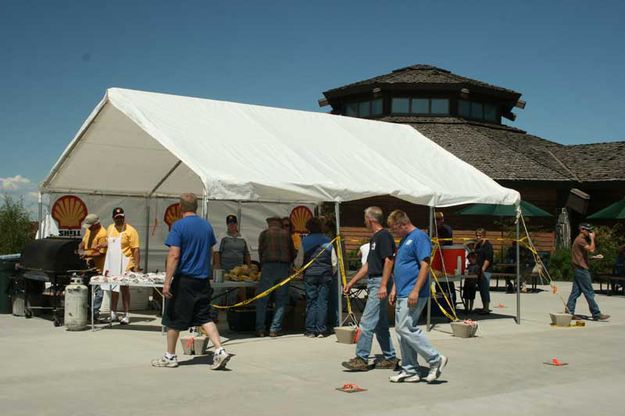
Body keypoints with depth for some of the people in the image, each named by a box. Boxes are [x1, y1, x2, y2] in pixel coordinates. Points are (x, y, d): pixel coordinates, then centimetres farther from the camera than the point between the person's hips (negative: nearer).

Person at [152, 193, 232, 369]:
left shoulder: (179, 226, -11)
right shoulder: (206, 225, 7)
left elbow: (174, 255, -17)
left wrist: (167, 282, -17)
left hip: (184, 279, -5)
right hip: (203, 280, 5)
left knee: (173, 319, 8)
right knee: (205, 317, 9)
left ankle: (170, 357, 19)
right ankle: (220, 351, -5)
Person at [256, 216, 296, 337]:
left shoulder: (264, 233, 11)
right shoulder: (286, 234, 15)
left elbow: (261, 251, 8)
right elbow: (293, 253, 15)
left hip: (269, 266, -2)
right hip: (284, 267, 2)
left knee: (262, 300, 2)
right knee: (281, 300, 6)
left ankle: (260, 329, -1)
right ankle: (275, 329, 1)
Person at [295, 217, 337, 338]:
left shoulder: (305, 241, -1)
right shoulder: (327, 241, 5)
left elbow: (298, 262, 2)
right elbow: (334, 262, 7)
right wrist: (331, 273, 21)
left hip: (310, 274, -1)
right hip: (325, 275, 1)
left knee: (311, 302, 3)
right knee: (322, 302, 3)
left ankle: (311, 330, 3)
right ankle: (321, 330, 2)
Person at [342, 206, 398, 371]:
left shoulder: (384, 236, -12)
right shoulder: (375, 238, 19)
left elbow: (388, 261, -20)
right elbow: (368, 265, 24)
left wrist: (383, 285, -26)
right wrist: (352, 282, 23)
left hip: (379, 283, -10)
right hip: (373, 283, 10)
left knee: (367, 322, -10)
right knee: (380, 324, 13)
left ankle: (361, 359, -6)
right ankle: (390, 358, 18)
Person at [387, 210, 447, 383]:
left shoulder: (419, 237, -11)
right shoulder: (404, 240, 19)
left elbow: (425, 266, -19)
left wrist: (415, 291, -23)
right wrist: (394, 289, 19)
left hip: (413, 295, -10)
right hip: (402, 294, 10)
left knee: (405, 328, -13)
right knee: (401, 330, 9)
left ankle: (435, 359, -4)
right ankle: (409, 370, 15)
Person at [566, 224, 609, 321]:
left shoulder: (581, 240, 19)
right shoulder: (580, 240, -14)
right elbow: (591, 249, -25)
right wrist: (592, 238, -13)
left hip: (578, 269, 10)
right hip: (581, 269, -10)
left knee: (576, 292, 8)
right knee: (589, 293, -7)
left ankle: (569, 312, 8)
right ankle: (596, 314, -4)